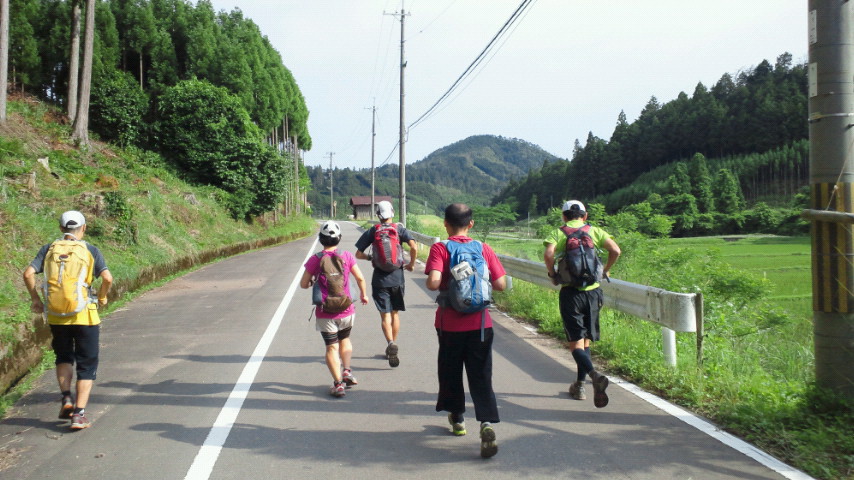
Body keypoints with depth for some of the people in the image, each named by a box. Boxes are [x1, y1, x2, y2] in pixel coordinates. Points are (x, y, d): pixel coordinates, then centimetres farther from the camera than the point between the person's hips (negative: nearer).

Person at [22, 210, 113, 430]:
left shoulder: (49, 249, 5)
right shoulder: (91, 250, -1)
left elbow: (28, 273, -4)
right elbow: (107, 278, -13)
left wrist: (35, 299, 7)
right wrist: (102, 298, 4)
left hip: (56, 315, 3)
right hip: (84, 315, -2)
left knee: (64, 357, 26)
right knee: (87, 364, 7)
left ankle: (66, 398, 10)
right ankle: (79, 413, 2)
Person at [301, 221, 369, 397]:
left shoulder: (315, 260, -10)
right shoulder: (347, 256, -6)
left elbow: (304, 284, -5)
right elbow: (360, 279, 0)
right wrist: (363, 295, 18)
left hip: (325, 313, -2)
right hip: (346, 310, 2)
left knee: (332, 347, 5)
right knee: (344, 339, 26)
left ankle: (338, 384, 0)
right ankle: (347, 371, 16)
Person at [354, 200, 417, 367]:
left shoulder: (372, 231, 0)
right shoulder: (400, 229, -1)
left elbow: (358, 254, 0)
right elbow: (414, 247, -16)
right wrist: (411, 264, 0)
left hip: (379, 279, -1)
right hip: (397, 278, 1)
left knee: (385, 315, -2)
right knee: (395, 313, 15)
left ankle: (391, 344, -24)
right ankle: (393, 346, 23)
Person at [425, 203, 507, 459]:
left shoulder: (439, 249, -9)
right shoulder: (483, 248, -1)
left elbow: (433, 282, -23)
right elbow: (500, 284, -2)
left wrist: (438, 285, 0)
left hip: (450, 325, -1)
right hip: (480, 324, 1)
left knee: (450, 371, 19)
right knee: (481, 377, 4)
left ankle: (457, 418, 34)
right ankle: (487, 423, -14)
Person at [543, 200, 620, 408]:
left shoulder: (558, 233, 3)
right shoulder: (595, 231, 8)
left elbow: (548, 254, -17)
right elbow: (615, 250, -6)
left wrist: (552, 274, 0)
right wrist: (605, 270, 9)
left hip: (570, 292, -3)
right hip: (593, 291, 3)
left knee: (576, 342, -3)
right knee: (586, 340, 17)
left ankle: (595, 375, -28)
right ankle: (579, 386, 23)